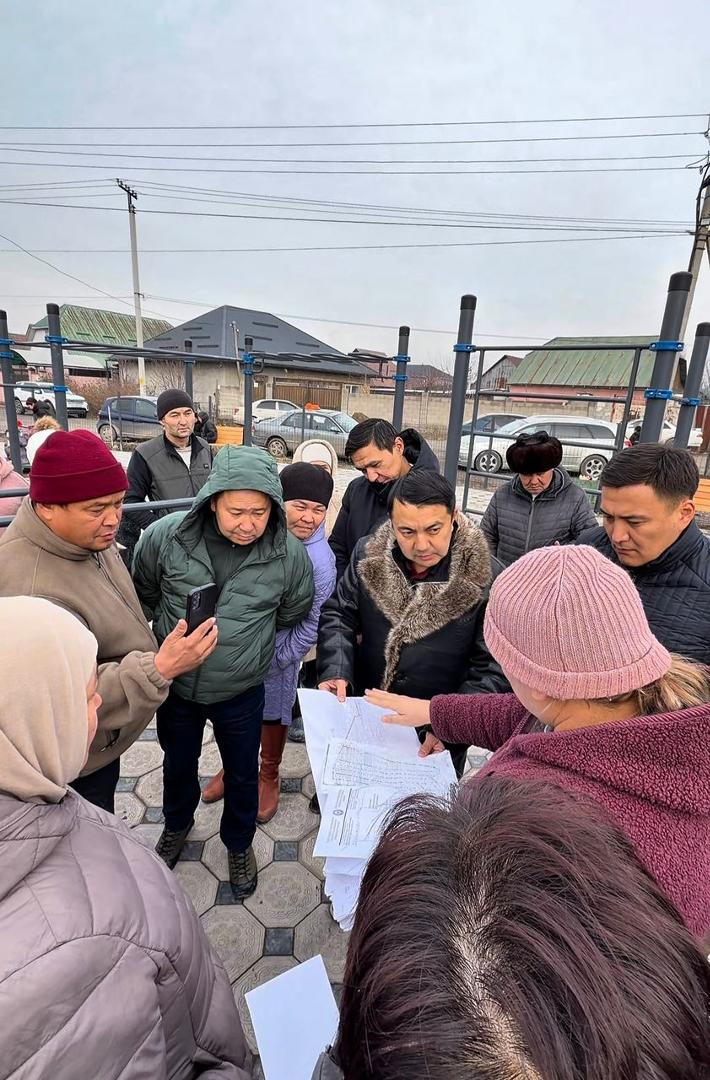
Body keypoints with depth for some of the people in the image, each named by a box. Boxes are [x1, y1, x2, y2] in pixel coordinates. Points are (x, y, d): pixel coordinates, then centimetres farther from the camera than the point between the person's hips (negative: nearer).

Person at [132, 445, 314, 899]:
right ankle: (177, 824, 59)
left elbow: (292, 615, 0)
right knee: (178, 763, 27)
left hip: (241, 692, -1)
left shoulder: (290, 554, -21)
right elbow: (143, 593, 2)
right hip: (174, 683, 2)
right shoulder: (165, 535, -21)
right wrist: (169, 637, 10)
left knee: (242, 774, 20)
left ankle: (239, 844, 51)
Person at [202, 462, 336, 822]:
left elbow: (312, 625, -15)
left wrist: (272, 662, -12)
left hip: (276, 657, -3)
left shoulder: (321, 561, -22)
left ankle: (269, 777, 47)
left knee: (272, 715, 19)